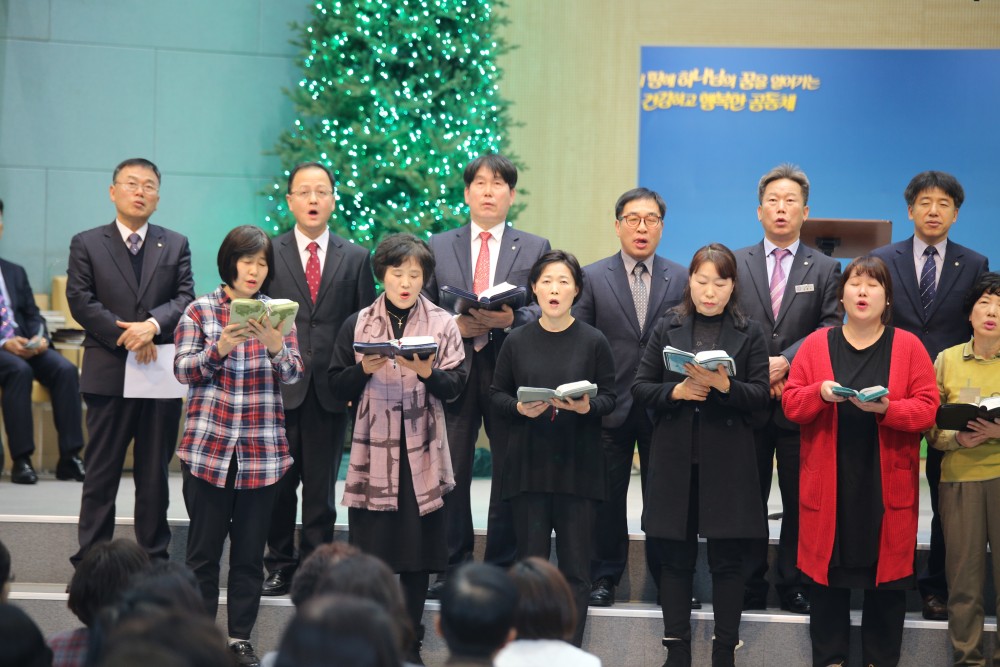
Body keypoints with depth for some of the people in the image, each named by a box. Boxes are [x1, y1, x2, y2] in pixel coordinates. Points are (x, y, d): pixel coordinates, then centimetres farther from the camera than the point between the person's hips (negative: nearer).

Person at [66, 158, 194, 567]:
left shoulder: (176, 246, 11)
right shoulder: (86, 244, 5)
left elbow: (185, 299, 1)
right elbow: (80, 301, -4)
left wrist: (152, 325, -18)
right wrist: (126, 337, -14)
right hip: (108, 374, -2)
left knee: (155, 473, 7)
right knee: (101, 472, 2)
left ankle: (155, 558, 14)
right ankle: (91, 560, 7)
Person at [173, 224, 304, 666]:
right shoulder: (200, 311, 2)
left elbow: (294, 375, 0)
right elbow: (183, 370, -3)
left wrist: (275, 345, -20)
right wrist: (220, 347, -20)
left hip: (262, 451, 2)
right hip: (209, 447, -2)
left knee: (250, 551, 6)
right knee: (204, 548, 2)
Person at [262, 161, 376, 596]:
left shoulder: (356, 259, 9)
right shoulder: (269, 254, 6)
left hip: (331, 390, 0)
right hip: (279, 386, 0)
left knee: (321, 487, 4)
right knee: (278, 483, 4)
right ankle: (280, 565, 14)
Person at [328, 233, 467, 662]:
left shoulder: (443, 324, 5)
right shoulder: (358, 325, 6)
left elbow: (455, 386, 0)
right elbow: (337, 386, 6)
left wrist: (428, 372, -18)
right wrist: (365, 369, -12)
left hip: (422, 451, 0)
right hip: (373, 449, 0)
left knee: (417, 552, 3)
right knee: (368, 546, 0)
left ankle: (410, 643, 13)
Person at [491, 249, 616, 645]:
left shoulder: (593, 342, 2)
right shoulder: (517, 342, 6)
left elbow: (609, 398, 4)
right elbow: (497, 394, 9)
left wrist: (586, 406, -17)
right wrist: (520, 408, -11)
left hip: (578, 464, -1)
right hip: (528, 464, 1)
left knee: (575, 565, 0)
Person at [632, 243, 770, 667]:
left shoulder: (749, 334, 5)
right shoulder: (667, 329, 8)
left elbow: (760, 395, -2)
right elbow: (640, 388, 5)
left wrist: (724, 385, -19)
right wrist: (676, 391, -12)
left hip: (727, 462, -1)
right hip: (676, 460, 1)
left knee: (727, 560, 2)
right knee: (676, 557, 6)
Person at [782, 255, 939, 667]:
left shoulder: (908, 347, 4)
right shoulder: (815, 344, 6)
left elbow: (927, 409, -3)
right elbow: (790, 404, 3)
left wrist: (886, 408, -20)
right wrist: (820, 392, -16)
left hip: (887, 486, 0)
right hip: (828, 483, 1)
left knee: (887, 574, 3)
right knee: (827, 572, 3)